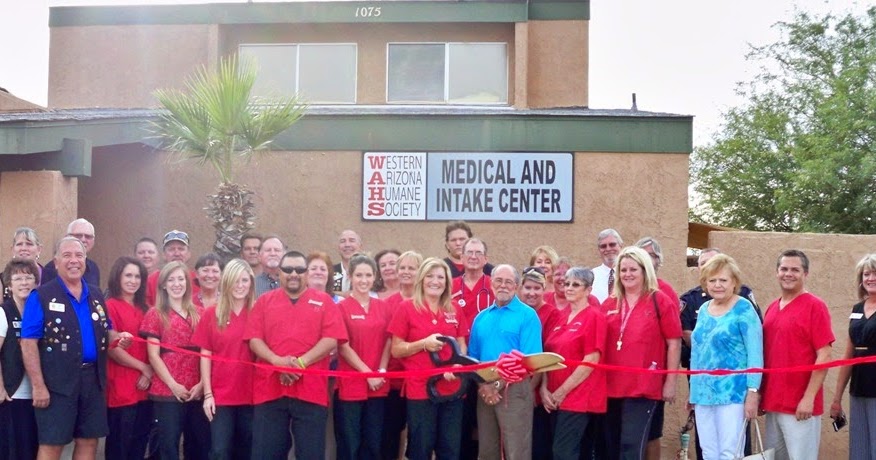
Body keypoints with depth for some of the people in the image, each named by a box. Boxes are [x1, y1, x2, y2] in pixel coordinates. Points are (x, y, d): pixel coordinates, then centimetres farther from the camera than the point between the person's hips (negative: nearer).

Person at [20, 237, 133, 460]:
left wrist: (118, 337, -5)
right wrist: (38, 385, -17)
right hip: (57, 382, -6)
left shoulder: (95, 295, 12)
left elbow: (105, 331, 21)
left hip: (93, 379, 6)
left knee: (88, 441, 11)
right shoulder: (41, 296, -6)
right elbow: (28, 342, -11)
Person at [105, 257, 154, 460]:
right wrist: (143, 367, -9)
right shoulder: (110, 306, -7)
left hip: (144, 387, 7)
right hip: (121, 388, -7)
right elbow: (112, 348, -12)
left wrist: (149, 372, -2)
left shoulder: (143, 309, 15)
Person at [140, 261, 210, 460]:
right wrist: (173, 385, -9)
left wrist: (202, 384, -4)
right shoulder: (155, 314, 4)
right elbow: (153, 356, -1)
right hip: (167, 391, -3)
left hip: (198, 391, 3)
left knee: (201, 444, 6)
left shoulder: (200, 314, 11)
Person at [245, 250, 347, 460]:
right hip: (270, 389, 1)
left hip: (310, 390, -1)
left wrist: (301, 362, -14)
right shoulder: (264, 301, 12)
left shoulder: (323, 301, 7)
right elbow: (254, 339, 3)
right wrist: (277, 360, -14)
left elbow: (331, 339, -3)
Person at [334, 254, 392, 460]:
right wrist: (367, 373, -11)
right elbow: (343, 347, -8)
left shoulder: (383, 307, 9)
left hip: (378, 385, 4)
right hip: (350, 384, -4)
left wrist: (381, 371, -5)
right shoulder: (342, 307, -4)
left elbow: (388, 342, 8)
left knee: (373, 443, 10)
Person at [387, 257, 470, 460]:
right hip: (420, 389, -4)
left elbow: (461, 347, 14)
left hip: (452, 389, 4)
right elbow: (396, 350, -2)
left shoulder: (455, 311, 9)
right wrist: (424, 343, -17)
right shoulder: (407, 308, -2)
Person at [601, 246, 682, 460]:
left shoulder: (660, 301, -2)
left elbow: (674, 344, -2)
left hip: (643, 387, -5)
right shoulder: (608, 304, 10)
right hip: (610, 387, 5)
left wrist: (670, 382, -5)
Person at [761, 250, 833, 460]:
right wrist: (760, 393, 10)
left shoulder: (815, 306, -8)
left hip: (800, 405, -6)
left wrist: (809, 397, -17)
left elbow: (823, 357, -12)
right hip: (772, 403, 7)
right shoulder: (771, 308, 11)